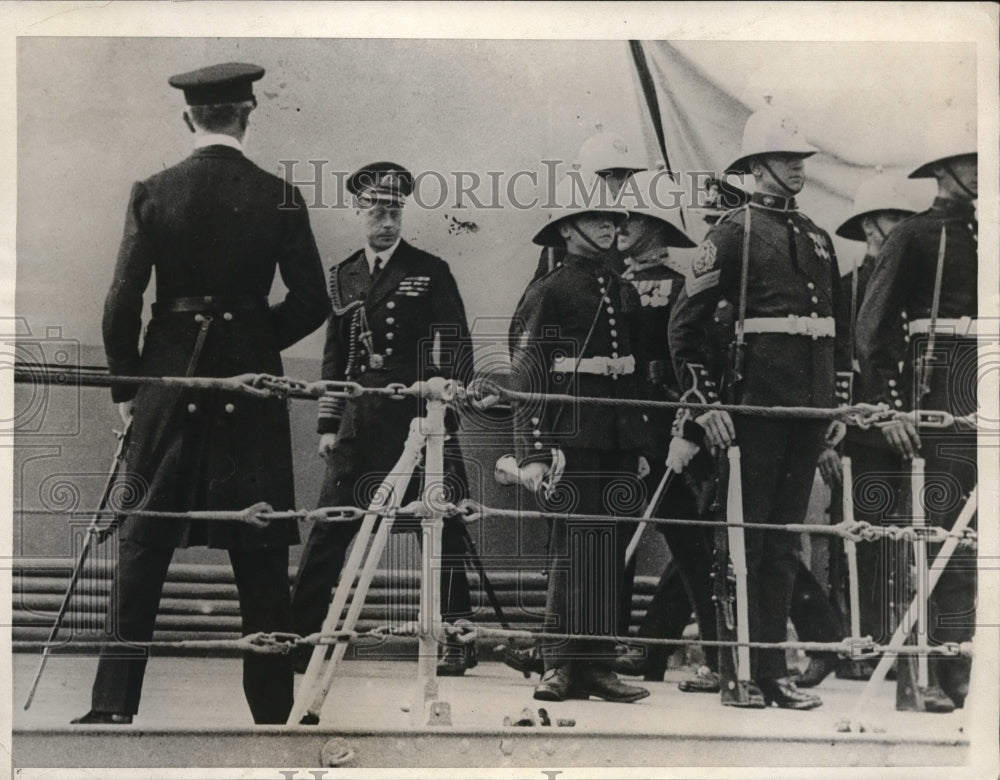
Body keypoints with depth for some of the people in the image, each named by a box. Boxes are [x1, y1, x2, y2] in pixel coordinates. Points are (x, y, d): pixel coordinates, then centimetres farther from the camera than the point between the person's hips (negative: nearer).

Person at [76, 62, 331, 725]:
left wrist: (126, 386, 8)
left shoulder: (152, 195, -3)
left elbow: (122, 303, -4)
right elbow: (312, 303, -2)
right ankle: (273, 706, 12)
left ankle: (114, 702, 10)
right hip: (252, 382, 0)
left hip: (169, 379, 0)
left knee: (142, 549, 9)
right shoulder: (279, 198, -4)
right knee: (261, 557, 8)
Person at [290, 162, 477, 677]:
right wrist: (328, 425, 11)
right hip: (358, 425, 3)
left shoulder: (431, 273, 3)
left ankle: (458, 641, 7)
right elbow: (334, 357, 17)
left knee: (440, 529, -1)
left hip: (419, 421, -3)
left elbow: (457, 349, -1)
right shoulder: (343, 277, 15)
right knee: (328, 530, 2)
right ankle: (297, 638, 8)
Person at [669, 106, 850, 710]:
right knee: (745, 539, -1)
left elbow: (838, 326, 22)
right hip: (755, 401, -6)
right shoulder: (734, 232, -2)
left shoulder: (818, 237, 18)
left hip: (810, 405, 6)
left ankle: (774, 671, 17)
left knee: (784, 540, 10)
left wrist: (840, 403, 16)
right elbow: (686, 322, -6)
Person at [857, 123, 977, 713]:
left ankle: (956, 670, 13)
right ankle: (919, 675, -1)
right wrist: (891, 406, -12)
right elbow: (874, 326, -5)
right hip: (937, 392, -6)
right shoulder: (916, 234, 0)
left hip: (982, 397, 6)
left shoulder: (981, 235, 18)